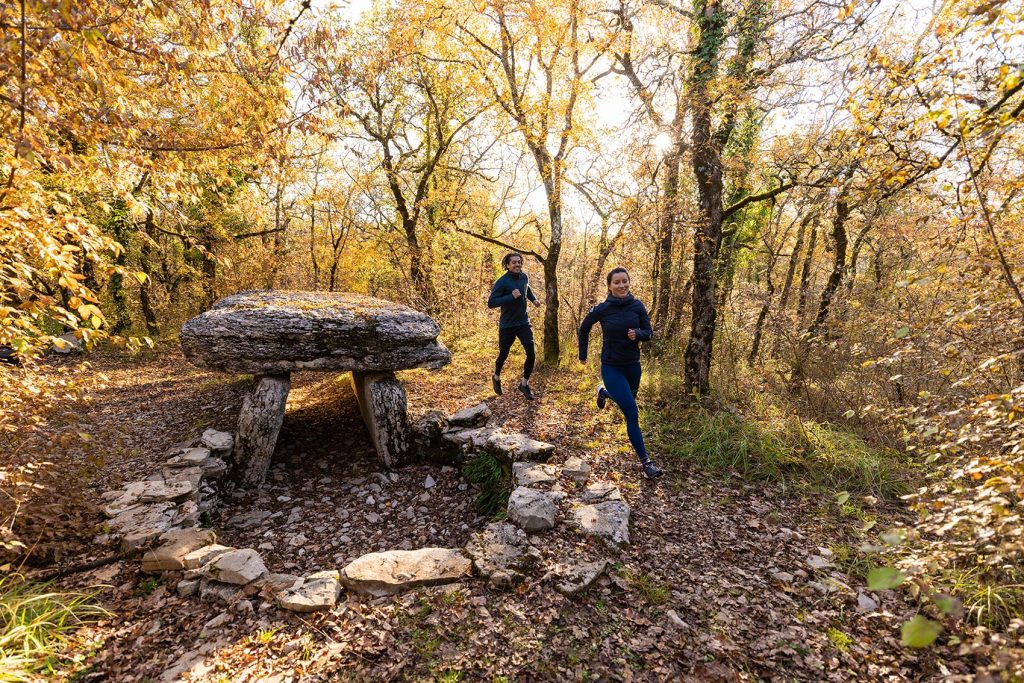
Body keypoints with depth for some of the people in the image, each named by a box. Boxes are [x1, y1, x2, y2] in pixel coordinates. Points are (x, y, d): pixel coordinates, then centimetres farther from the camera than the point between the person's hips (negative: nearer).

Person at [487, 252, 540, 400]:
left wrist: (534, 299, 8)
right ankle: (496, 378, 42)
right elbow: (491, 303, -24)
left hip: (524, 323, 4)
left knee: (531, 354, -6)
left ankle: (524, 384, 14)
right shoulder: (502, 282, -17)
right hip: (507, 325, -4)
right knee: (503, 355, 12)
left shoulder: (524, 277, 2)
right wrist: (511, 296, -29)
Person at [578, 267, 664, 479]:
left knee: (628, 399, 28)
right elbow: (584, 328, 3)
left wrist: (638, 334, -23)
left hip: (633, 365, 4)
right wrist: (583, 354, 9)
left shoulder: (637, 306, -6)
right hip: (612, 367, -4)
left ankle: (603, 393, 59)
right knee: (632, 415, -8)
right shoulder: (602, 309, -13)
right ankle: (645, 461, 5)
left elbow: (649, 332, 0)